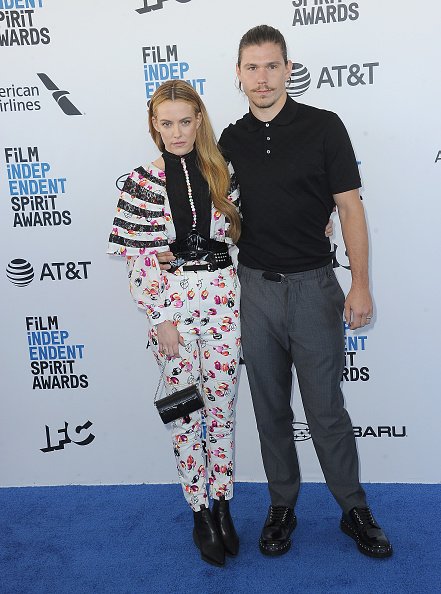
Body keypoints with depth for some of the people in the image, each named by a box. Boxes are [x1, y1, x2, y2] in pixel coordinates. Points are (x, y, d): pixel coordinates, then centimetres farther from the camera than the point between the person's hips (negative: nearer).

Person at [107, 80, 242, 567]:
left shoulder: (222, 174, 6)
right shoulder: (143, 183, -2)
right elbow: (138, 261, -5)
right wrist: (161, 319, -10)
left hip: (222, 299, 2)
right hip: (171, 305, -2)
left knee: (222, 407, 9)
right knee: (185, 412, 7)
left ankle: (223, 504, 26)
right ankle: (200, 512, 23)